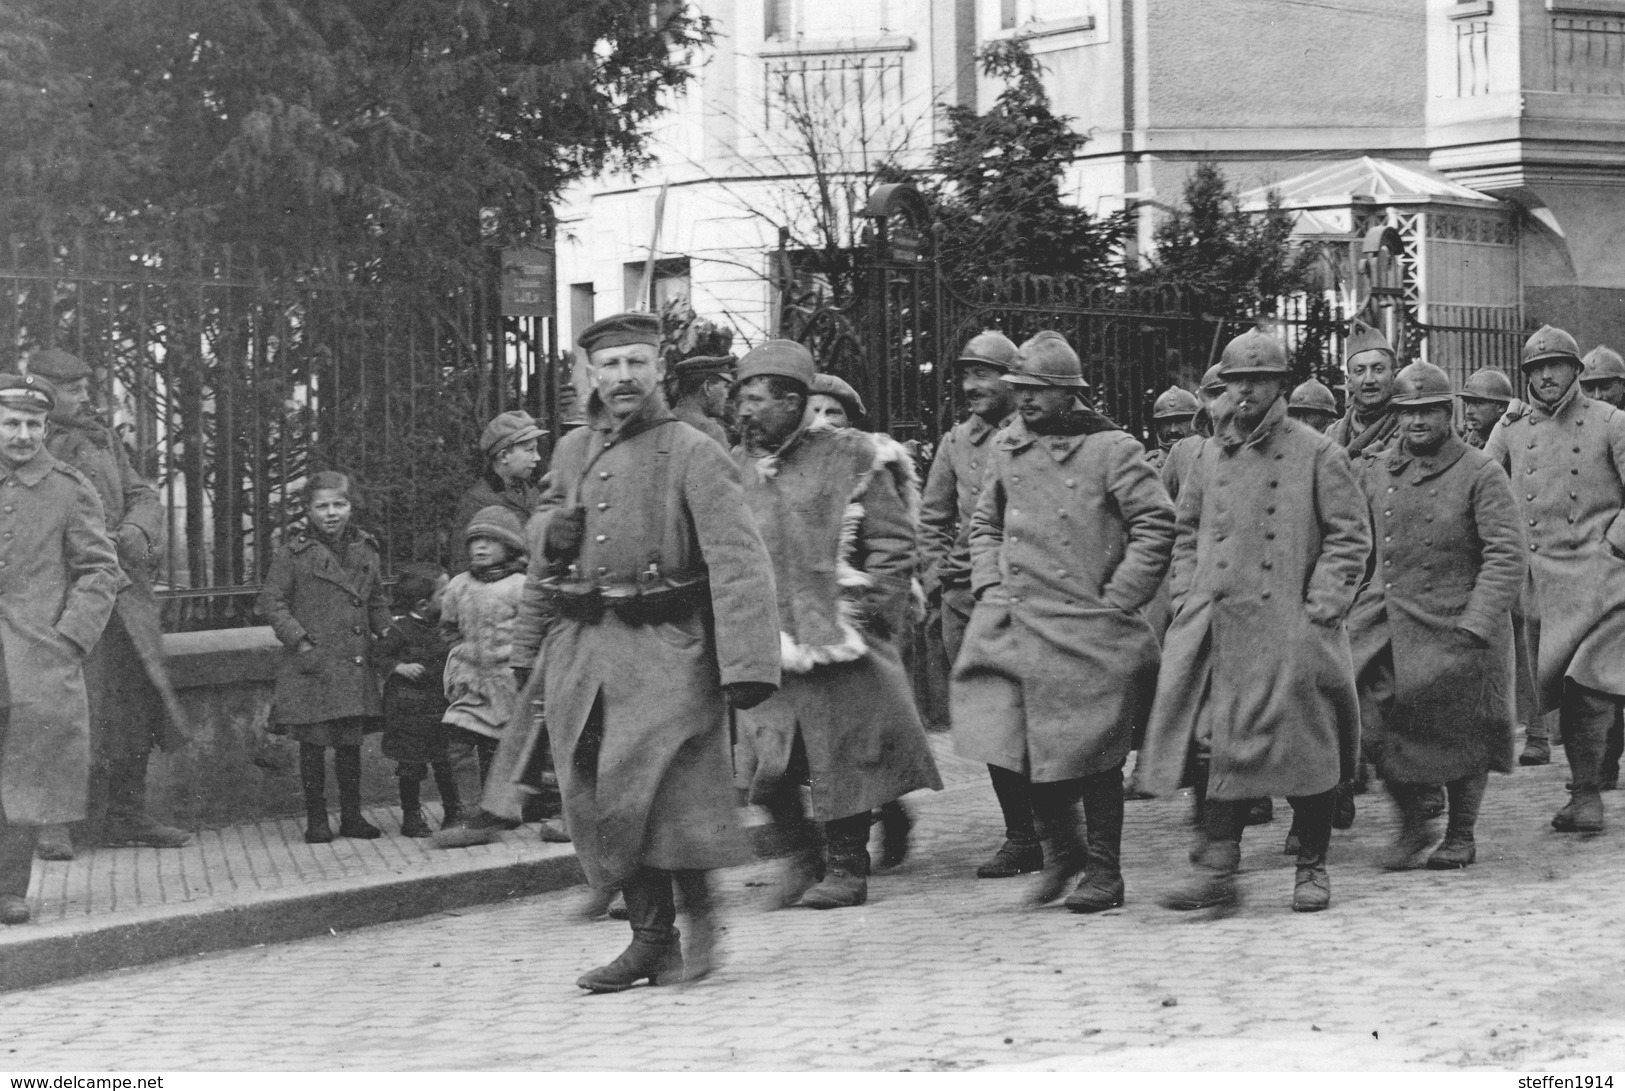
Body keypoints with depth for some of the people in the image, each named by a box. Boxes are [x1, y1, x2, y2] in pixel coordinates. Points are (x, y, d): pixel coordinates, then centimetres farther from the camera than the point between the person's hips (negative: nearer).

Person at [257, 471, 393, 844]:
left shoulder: (366, 551, 10)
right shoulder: (293, 554, -4)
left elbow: (376, 603, 20)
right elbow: (271, 603, -4)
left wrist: (387, 633, 4)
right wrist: (301, 642, -12)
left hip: (355, 665, 4)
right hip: (311, 665, -4)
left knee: (351, 741, 9)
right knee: (313, 742, 1)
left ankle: (352, 815, 18)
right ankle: (316, 819, 10)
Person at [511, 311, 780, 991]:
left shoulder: (693, 457, -4)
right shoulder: (571, 453, 13)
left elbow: (738, 563, -12)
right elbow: (542, 563, 22)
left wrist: (746, 666, -21)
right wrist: (526, 652, 20)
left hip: (664, 649, -6)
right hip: (580, 650, 6)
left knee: (643, 792, -16)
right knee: (594, 801, 4)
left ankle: (699, 910, 7)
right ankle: (651, 939, 16)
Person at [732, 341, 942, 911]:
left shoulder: (850, 457, -3)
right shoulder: (736, 468, 10)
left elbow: (893, 543, -3)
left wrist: (867, 617, -9)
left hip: (839, 643, -4)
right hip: (765, 648, 4)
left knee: (844, 755, 2)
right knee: (765, 765, -2)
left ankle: (848, 868, 15)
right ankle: (802, 853, 19)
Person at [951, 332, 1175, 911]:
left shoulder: (1112, 449, -5)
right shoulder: (1007, 448, 11)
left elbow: (1157, 523, -8)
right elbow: (984, 524, 21)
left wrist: (1117, 599, -10)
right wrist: (990, 585, 7)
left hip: (1088, 626, -4)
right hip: (1016, 623, 5)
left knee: (1092, 753, 1)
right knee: (1019, 745, -2)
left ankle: (1103, 871, 14)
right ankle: (1061, 848, 19)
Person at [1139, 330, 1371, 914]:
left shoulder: (1318, 454, 0)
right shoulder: (1209, 456, 13)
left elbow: (1352, 535, -2)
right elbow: (1187, 533, 21)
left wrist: (1320, 608, -10)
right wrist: (1187, 598, 8)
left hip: (1289, 631, -4)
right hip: (1217, 624, 4)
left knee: (1303, 751, 0)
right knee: (1219, 747, -3)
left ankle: (1312, 868, 13)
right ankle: (1218, 869, -1)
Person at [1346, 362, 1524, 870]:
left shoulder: (1481, 474, -7)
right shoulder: (1375, 473, 7)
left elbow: (1506, 557, -12)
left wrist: (1475, 625, -20)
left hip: (1455, 624, -3)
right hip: (1386, 619, 4)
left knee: (1460, 734, 5)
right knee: (1370, 714, -11)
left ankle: (1460, 837, 25)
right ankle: (1412, 822, 8)